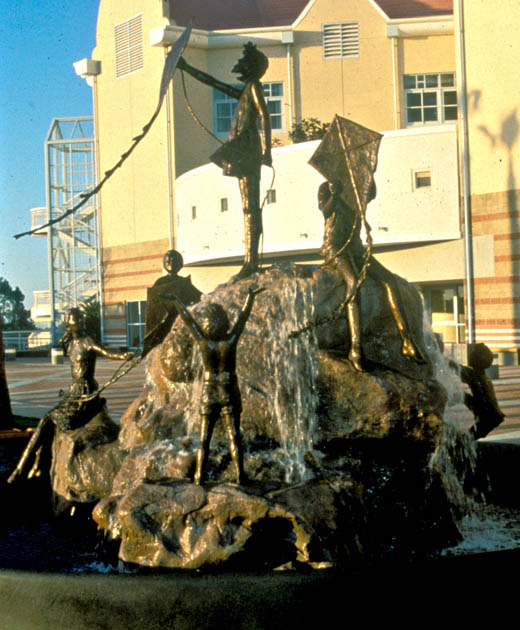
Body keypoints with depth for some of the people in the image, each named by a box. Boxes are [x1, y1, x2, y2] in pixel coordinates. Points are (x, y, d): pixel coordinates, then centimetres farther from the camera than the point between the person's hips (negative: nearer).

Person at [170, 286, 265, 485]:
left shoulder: (203, 341, -14)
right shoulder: (231, 340, -14)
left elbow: (187, 319, -3)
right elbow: (243, 317, -1)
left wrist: (175, 299, 9)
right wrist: (251, 295, 11)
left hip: (209, 395, 0)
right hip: (230, 394, 0)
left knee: (204, 440, 8)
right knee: (234, 438, 6)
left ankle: (199, 478, 8)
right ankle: (240, 476, 4)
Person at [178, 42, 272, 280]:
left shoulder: (254, 86, -2)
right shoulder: (244, 91, 25)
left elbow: (265, 116, -14)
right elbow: (211, 81, 34)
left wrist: (267, 150, -23)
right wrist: (187, 68, 38)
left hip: (248, 145, -10)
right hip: (242, 149, 10)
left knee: (251, 205, -15)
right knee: (249, 206, 5)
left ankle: (252, 261, -20)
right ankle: (250, 260, 4)